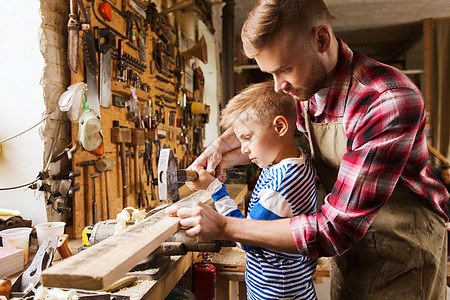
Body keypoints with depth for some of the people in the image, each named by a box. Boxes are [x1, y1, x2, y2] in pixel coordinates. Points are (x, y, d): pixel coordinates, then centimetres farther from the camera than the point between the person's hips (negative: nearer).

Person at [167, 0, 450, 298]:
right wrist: (221, 147, -8)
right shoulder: (307, 89, -9)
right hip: (348, 246, 6)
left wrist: (224, 227, -28)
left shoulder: (391, 101, -32)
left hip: (402, 254, -5)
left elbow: (335, 229, -32)